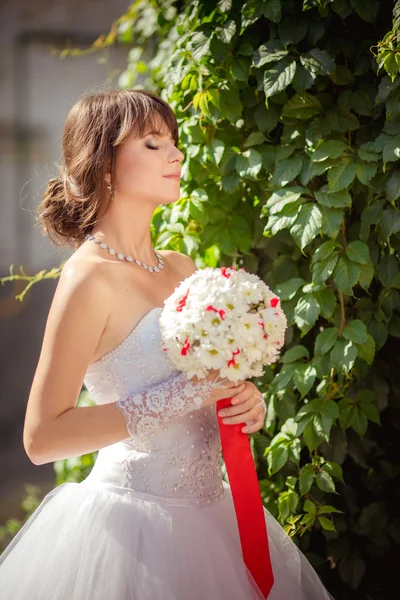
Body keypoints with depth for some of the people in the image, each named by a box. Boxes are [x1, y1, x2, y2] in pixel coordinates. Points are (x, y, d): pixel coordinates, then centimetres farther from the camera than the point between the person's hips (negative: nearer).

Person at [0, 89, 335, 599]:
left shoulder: (181, 269, 7)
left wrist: (248, 403, -3)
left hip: (204, 509, 7)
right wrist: (184, 396, -21)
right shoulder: (89, 276, -15)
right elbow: (42, 436, -20)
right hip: (136, 517, -7)